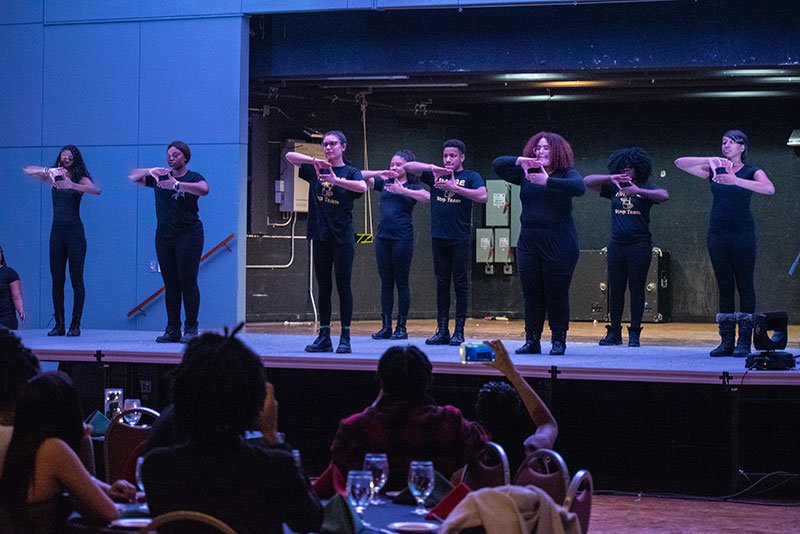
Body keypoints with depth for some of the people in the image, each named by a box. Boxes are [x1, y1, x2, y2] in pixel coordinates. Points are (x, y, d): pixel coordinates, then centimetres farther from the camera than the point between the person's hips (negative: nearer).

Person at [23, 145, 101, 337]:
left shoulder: (81, 179, -1)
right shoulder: (54, 177, 9)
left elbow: (96, 190, -21)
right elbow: (27, 170, 6)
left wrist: (72, 185, -32)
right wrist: (46, 170, -12)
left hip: (75, 231, -4)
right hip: (57, 231, 4)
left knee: (76, 279, -4)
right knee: (57, 279, 3)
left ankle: (75, 325, -2)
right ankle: (59, 325, 6)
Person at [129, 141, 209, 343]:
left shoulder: (193, 177, -1)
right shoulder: (159, 177, 12)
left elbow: (204, 189, -23)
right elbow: (132, 176, 10)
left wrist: (177, 184, -31)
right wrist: (149, 171, -9)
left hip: (188, 235, -5)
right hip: (164, 236, 5)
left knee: (187, 282, -6)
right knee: (170, 284, 6)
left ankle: (191, 329, -2)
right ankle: (172, 330, 9)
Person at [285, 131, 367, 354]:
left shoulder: (350, 172, 0)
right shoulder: (316, 170, 10)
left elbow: (363, 187, -21)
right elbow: (290, 156, 2)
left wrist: (336, 180, -32)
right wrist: (315, 160, -13)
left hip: (343, 237, -3)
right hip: (320, 236, 3)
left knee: (343, 286, -2)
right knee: (323, 287, 7)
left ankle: (345, 337, 2)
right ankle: (324, 337, 11)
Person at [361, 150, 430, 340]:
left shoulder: (412, 187, 2)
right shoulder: (384, 183, 14)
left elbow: (427, 197, -17)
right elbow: (361, 176, 9)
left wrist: (402, 190, -22)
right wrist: (379, 173, -5)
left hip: (402, 237, -4)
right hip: (383, 237, 4)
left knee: (401, 282, 0)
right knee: (385, 282, 6)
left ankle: (402, 327, 5)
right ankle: (386, 326, 9)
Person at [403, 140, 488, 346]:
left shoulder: (471, 176, 3)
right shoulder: (436, 175, 13)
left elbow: (483, 197, -14)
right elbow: (408, 167, 7)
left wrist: (454, 187, -21)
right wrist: (432, 167, -9)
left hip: (460, 239, -3)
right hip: (439, 238, 3)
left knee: (461, 284, -1)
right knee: (442, 284, 6)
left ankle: (459, 331, 2)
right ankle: (442, 331, 9)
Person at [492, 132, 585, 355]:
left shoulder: (567, 174, -1)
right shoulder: (525, 173, 11)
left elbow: (579, 187, -21)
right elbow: (498, 165, 7)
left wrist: (548, 181, -29)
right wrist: (519, 161, -12)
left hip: (559, 243, -4)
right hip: (528, 242, 4)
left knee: (557, 293, -3)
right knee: (531, 293, 5)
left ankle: (558, 340, 7)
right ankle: (532, 340, 12)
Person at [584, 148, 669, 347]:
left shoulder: (646, 187, 3)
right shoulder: (614, 188, 11)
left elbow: (664, 196, -17)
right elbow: (587, 181, 4)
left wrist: (637, 191, -29)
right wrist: (610, 178, -12)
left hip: (639, 244, -3)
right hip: (617, 243, 3)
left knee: (636, 288, -2)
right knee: (615, 289, 4)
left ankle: (634, 333, 3)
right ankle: (614, 332, 11)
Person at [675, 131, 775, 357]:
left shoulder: (752, 172, 3)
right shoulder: (714, 170, 11)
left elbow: (769, 189, -18)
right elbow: (680, 163, 3)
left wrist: (736, 180, -30)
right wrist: (711, 160, -10)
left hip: (742, 234, -3)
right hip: (717, 234, 3)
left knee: (745, 286, -3)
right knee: (724, 287, 4)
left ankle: (744, 342, -1)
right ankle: (727, 341, 7)